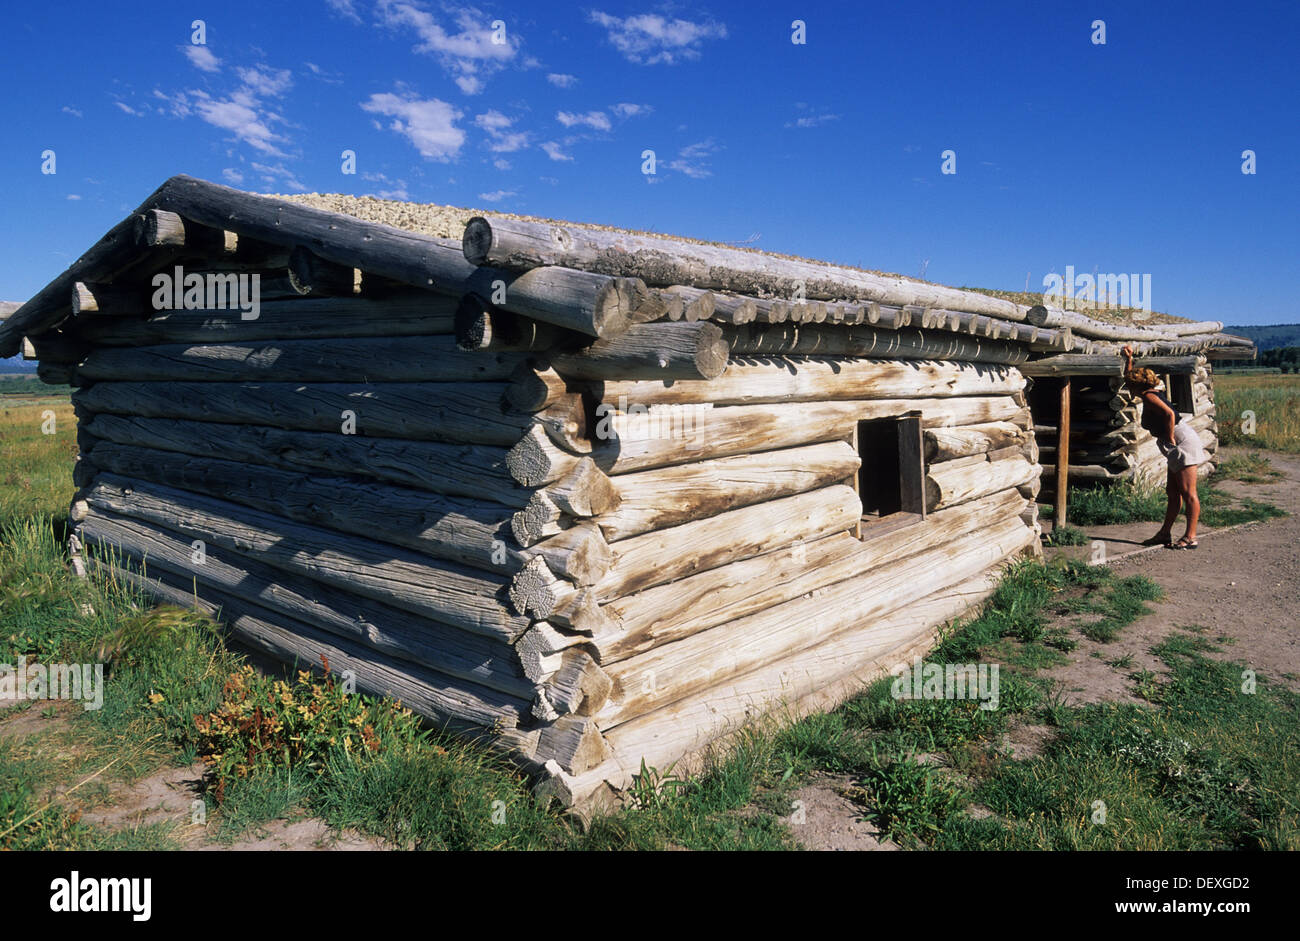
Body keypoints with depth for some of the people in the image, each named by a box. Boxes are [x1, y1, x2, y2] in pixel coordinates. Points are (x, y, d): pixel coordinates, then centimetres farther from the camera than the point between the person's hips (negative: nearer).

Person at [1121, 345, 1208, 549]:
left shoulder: (1148, 396, -12)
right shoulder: (1150, 393, 16)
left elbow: (1169, 414, -26)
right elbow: (1129, 379, 34)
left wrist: (1170, 439, -19)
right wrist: (1129, 359, 28)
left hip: (1183, 442, -10)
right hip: (1178, 446, 10)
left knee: (1188, 493, -7)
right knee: (1173, 492, 11)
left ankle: (1191, 537, -5)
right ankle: (1165, 534, 16)